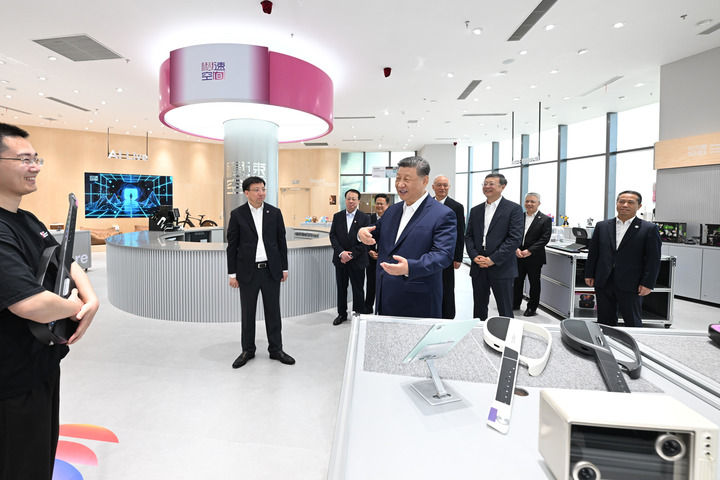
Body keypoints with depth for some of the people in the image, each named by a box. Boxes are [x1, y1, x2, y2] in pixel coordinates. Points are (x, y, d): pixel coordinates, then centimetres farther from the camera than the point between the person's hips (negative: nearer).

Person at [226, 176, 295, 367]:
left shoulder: (275, 213, 3)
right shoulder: (237, 214, -2)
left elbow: (281, 241, 6)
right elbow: (232, 245, 0)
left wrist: (284, 268, 5)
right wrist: (232, 274, -2)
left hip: (271, 270, 1)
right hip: (248, 271, -1)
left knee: (273, 311, 9)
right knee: (247, 313, 9)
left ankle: (276, 349, 22)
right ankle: (248, 350, 25)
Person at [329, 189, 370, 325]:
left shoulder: (365, 218, -3)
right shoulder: (337, 216, 6)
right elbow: (333, 236, 0)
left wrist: (351, 255, -14)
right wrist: (341, 252, -14)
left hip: (357, 260, -3)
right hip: (340, 259, 3)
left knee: (358, 289, 6)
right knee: (341, 288, 13)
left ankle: (359, 315, 20)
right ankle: (342, 313, 28)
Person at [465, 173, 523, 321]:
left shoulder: (514, 209, -3)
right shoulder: (475, 210, 13)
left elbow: (515, 238, -11)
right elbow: (468, 236, 11)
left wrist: (493, 259, -16)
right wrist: (474, 256, -7)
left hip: (501, 268, -4)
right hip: (478, 268, 5)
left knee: (505, 311, 4)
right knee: (479, 309, 13)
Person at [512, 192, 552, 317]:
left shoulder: (545, 220, -4)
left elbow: (544, 239, -12)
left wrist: (529, 251, -20)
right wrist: (516, 249, -13)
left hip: (534, 258, -3)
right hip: (518, 256, 4)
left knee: (534, 283, 7)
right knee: (517, 281, 14)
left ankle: (532, 308, 19)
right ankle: (515, 304, 29)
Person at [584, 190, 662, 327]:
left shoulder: (649, 229, -1)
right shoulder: (602, 226, 8)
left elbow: (653, 259, -3)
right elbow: (593, 253, 11)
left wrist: (648, 284, -8)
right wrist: (589, 275, 7)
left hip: (630, 285, -3)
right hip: (603, 284, 3)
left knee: (633, 323, 7)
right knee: (605, 321, 11)